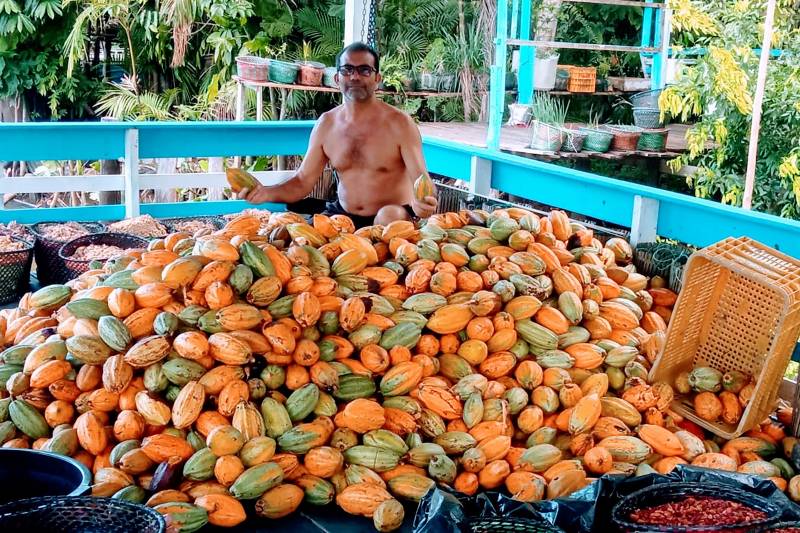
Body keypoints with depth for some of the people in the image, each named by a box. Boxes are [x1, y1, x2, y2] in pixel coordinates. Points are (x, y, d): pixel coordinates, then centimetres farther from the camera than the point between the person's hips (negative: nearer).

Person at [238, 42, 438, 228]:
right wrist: (266, 193, -13)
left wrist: (422, 203, -40)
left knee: (389, 216, -37)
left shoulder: (399, 123, -10)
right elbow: (303, 181, 8)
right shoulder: (326, 124, 5)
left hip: (394, 216, -4)